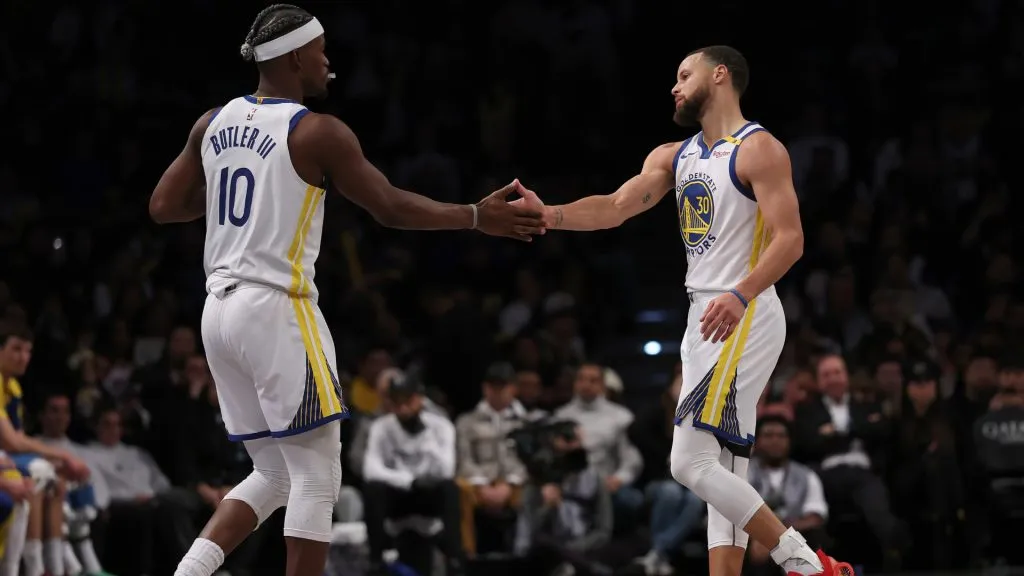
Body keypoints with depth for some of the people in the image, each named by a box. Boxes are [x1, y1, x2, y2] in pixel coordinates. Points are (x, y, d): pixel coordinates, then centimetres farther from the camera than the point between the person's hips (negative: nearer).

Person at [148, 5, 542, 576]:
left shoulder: (214, 123, 10)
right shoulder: (319, 133, -9)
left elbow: (163, 207, 13)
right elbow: (392, 208, -7)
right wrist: (476, 217, 3)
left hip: (220, 312, 8)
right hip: (278, 311, -8)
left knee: (275, 474, 16)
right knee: (318, 475, -1)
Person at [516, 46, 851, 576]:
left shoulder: (759, 150, -9)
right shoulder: (673, 157, 15)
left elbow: (790, 238, -18)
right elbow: (616, 207, 2)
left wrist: (741, 295, -33)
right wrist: (550, 216, -15)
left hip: (743, 321, -9)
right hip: (706, 320, 9)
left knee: (690, 463, -16)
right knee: (723, 471, 7)